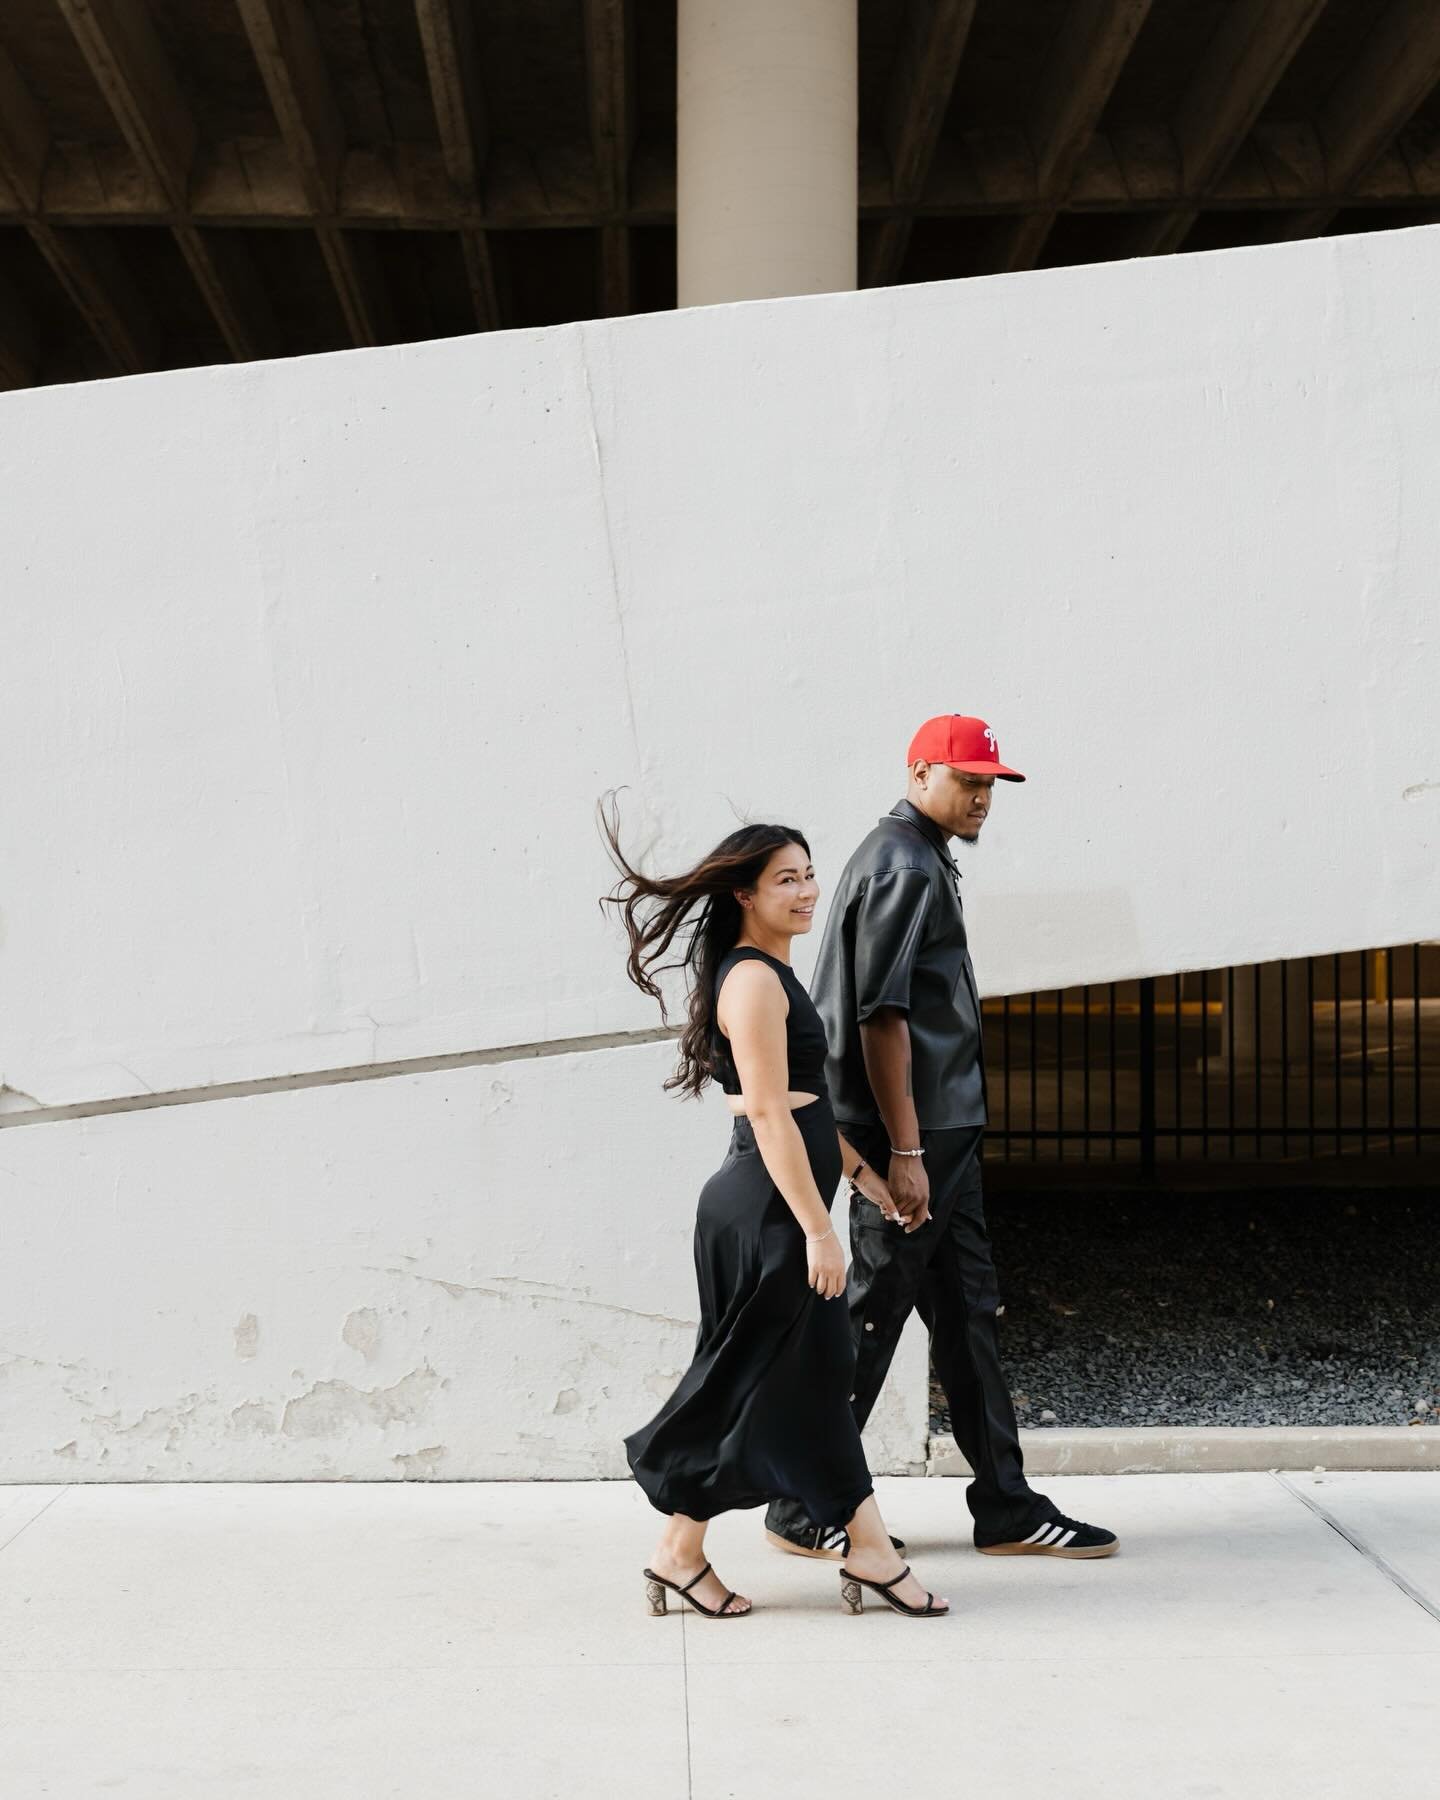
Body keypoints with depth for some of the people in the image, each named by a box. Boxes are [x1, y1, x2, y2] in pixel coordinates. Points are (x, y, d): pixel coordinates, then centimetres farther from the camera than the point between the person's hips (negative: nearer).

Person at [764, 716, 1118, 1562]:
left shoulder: (927, 861, 17)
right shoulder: (901, 867, -15)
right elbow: (880, 1017, -20)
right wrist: (905, 1151, -22)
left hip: (946, 1132, 10)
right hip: (913, 1139, -10)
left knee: (968, 1313, 11)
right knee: (873, 1316, -2)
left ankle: (1007, 1507, 17)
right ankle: (803, 1512, 9)